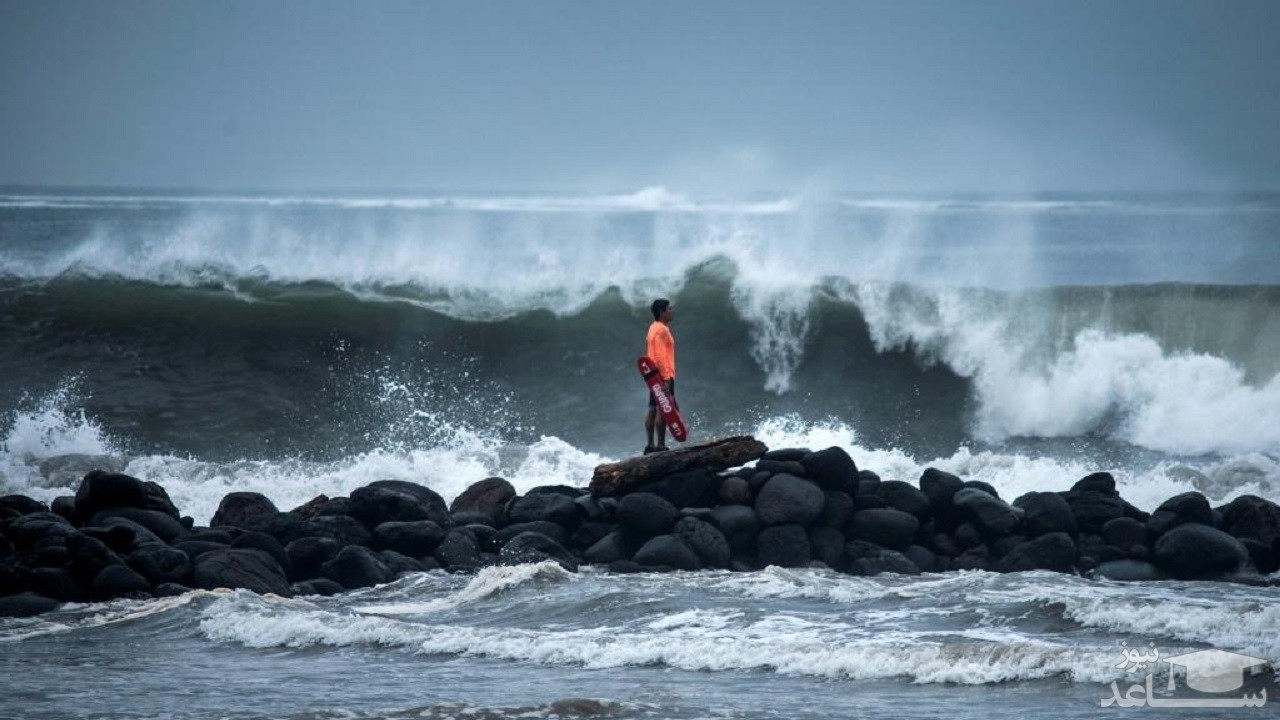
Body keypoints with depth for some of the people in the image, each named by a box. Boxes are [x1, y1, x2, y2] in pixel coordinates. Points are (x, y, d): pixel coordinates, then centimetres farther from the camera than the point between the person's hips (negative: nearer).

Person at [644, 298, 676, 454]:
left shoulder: (654, 328, 16)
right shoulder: (661, 330, -13)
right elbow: (660, 355, -21)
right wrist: (666, 377, -24)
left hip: (654, 375, 10)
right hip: (663, 374, -10)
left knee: (653, 410, 9)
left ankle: (650, 444, 10)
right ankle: (660, 445, -14)